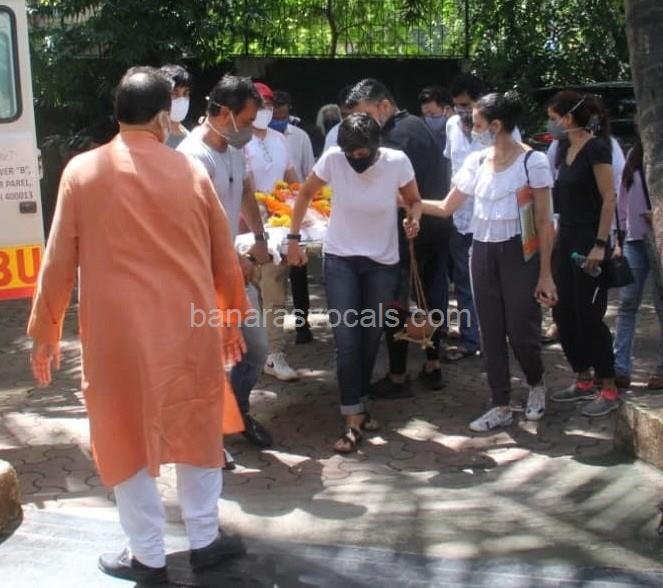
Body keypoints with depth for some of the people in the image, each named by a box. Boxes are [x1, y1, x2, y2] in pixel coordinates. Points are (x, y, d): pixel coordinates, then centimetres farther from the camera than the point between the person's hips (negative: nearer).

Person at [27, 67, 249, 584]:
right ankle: (205, 540, 28)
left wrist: (45, 332, 8)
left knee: (127, 438, 12)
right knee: (196, 429, 17)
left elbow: (59, 260, -3)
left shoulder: (83, 171, -5)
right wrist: (232, 318, 19)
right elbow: (223, 255, 6)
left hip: (117, 333, -2)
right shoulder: (191, 171, -1)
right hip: (190, 328, 2)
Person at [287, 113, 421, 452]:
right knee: (347, 341, -8)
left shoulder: (397, 161, -17)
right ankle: (353, 420, 0)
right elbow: (305, 194, -1)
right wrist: (294, 238, -1)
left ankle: (357, 406, 31)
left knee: (370, 340, 11)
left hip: (382, 262, 1)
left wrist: (414, 218, -22)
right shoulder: (332, 159, -17)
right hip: (340, 259, -1)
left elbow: (414, 200, 0)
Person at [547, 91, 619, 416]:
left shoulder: (596, 148, -13)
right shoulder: (564, 150, 11)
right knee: (564, 314, 10)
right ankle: (583, 381, 24)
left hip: (589, 242, -8)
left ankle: (609, 390, 7)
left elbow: (609, 199, -16)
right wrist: (557, 238, 15)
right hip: (567, 241, 8)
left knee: (589, 315, -4)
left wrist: (600, 245, -21)